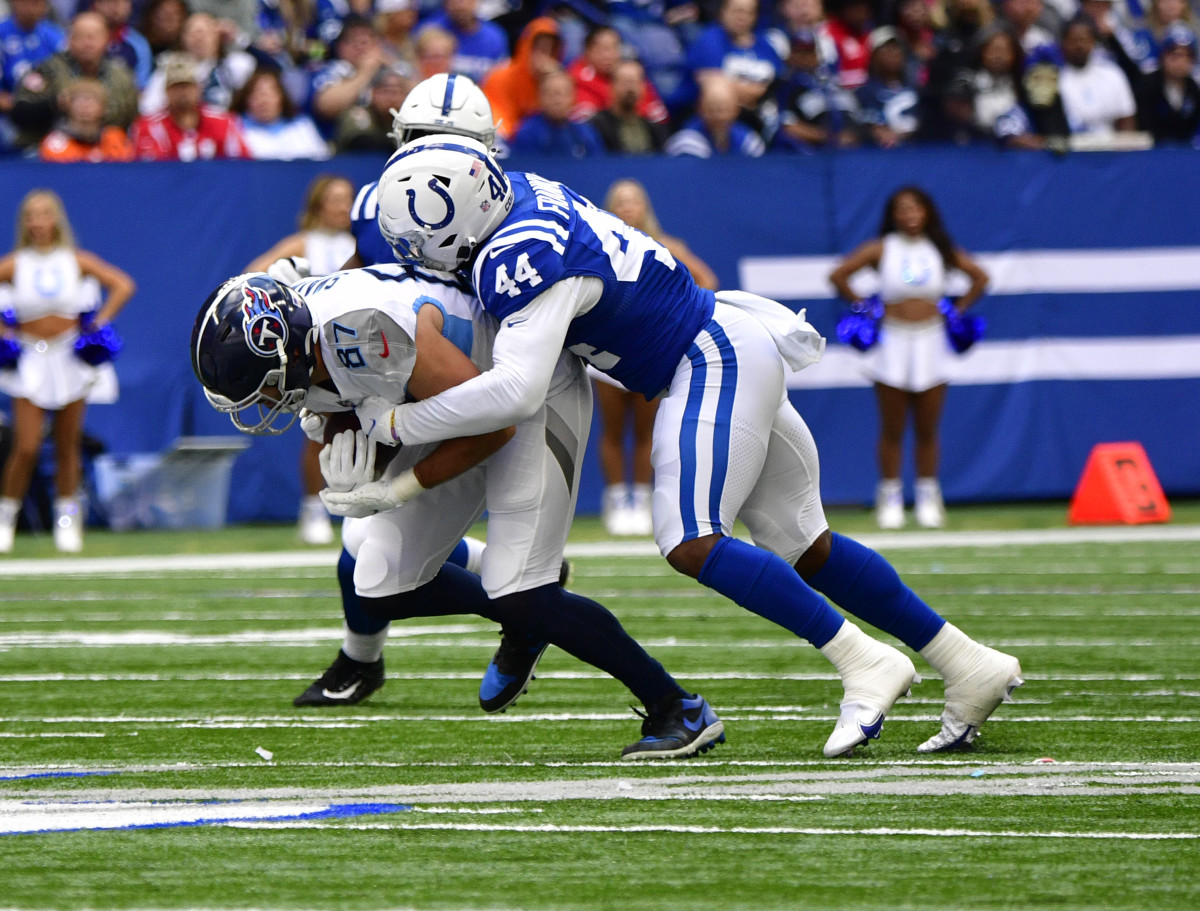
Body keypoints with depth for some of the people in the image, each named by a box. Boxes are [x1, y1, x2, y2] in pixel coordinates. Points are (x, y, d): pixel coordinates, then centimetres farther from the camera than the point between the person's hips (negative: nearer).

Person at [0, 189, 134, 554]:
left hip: (70, 358, 1)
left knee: (68, 448, 5)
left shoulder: (76, 261, 1)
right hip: (30, 361, -1)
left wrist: (99, 322, -6)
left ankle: (67, 521, 15)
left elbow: (123, 286, 1)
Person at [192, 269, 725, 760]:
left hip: (534, 395, -8)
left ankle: (678, 709, -4)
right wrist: (346, 454, -15)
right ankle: (525, 621, 26)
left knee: (517, 595, -18)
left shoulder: (370, 333, -37)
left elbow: (493, 427, -27)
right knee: (383, 592, 1)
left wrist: (396, 492, -23)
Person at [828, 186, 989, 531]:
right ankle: (890, 499, 9)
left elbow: (979, 278, 14)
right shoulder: (881, 249, -2)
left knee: (927, 431, 4)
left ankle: (927, 499, 12)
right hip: (892, 343, -1)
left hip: (930, 344, 1)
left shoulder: (940, 250, 4)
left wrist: (958, 309, 7)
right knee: (892, 431, 2)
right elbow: (838, 275, -1)